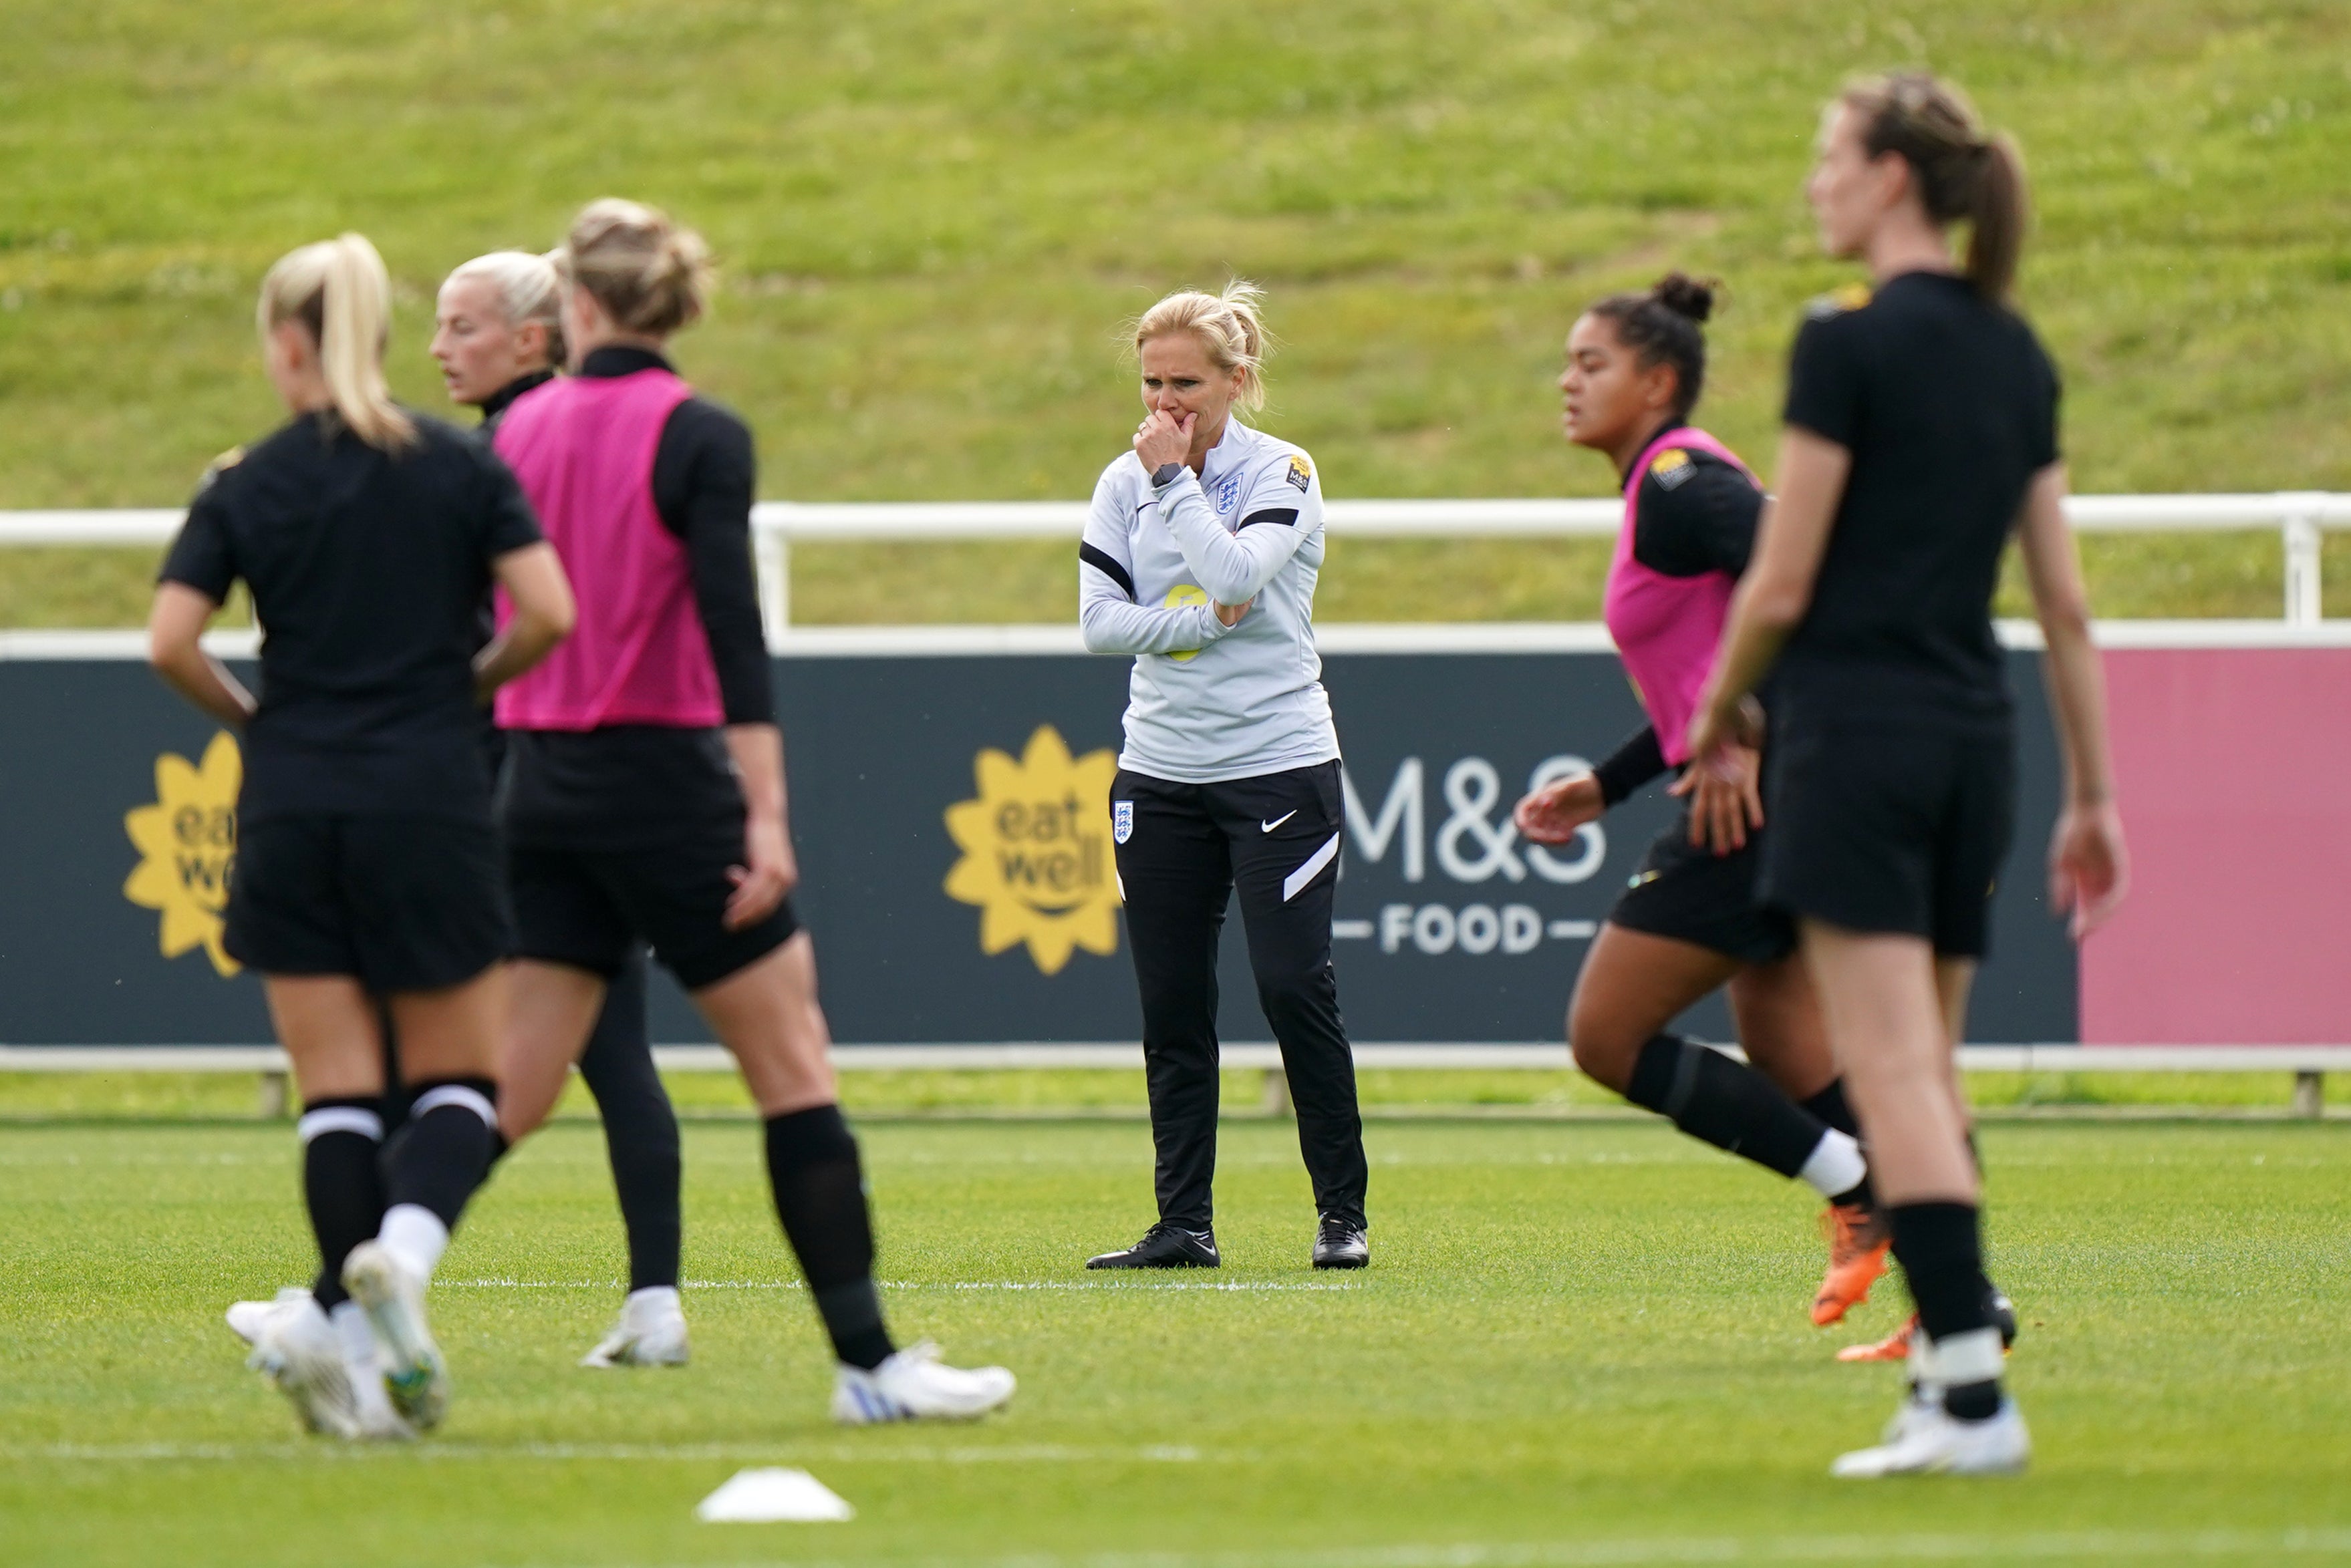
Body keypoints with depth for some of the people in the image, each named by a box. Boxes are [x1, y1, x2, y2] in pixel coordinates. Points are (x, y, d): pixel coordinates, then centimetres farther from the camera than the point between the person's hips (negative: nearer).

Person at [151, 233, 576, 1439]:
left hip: (292, 809, 1)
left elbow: (169, 642, -9)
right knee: (461, 1079, 7)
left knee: (337, 1092, 5)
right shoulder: (460, 468, 1)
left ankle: (345, 1322, -5)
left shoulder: (245, 488, 1)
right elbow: (549, 614, -7)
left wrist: (247, 716, 8)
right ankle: (403, 1248, -21)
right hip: (430, 800, -1)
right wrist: (469, 686, 10)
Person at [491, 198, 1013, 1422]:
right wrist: (766, 816, -19)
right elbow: (731, 629, -17)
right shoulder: (697, 437, -9)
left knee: (510, 1089, 6)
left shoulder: (519, 431, 7)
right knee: (793, 1067, 2)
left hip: (541, 788, 5)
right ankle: (869, 1363, 2)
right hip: (664, 777, -5)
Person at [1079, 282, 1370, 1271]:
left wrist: (1174, 477, -16)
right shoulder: (1124, 484, 6)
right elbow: (1098, 620, -1)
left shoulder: (1283, 473, -5)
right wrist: (1204, 622, -14)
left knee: (1294, 988, -9)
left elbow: (1236, 574, -22)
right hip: (1161, 772, 4)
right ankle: (1183, 1225, 7)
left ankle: (1343, 1214, 0)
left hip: (1279, 763, -4)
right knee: (1171, 1005, 3)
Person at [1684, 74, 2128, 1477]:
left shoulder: (1852, 347, -11)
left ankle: (1974, 1397, -15)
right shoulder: (2017, 355, 11)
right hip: (1978, 731, 7)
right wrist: (2093, 796, 16)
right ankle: (1951, 1358, 16)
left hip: (1859, 728, -7)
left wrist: (1717, 713, 8)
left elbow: (1781, 584, -10)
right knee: (1933, 1069, 16)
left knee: (1893, 1071, -9)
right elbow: (2067, 600, 12)